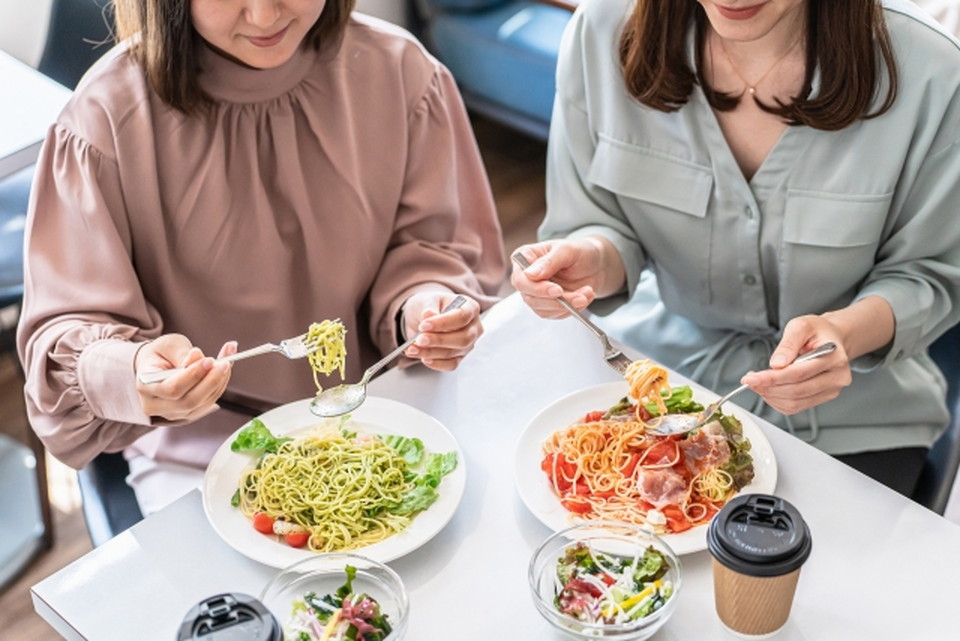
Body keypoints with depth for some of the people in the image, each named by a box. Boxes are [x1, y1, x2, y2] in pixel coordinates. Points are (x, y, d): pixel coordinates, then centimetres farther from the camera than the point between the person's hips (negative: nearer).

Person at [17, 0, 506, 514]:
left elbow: (428, 242, 1)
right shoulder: (108, 118, -18)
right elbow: (66, 333, -15)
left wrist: (423, 304, -22)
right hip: (202, 441, -2)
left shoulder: (402, 71, -10)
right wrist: (132, 374, -38)